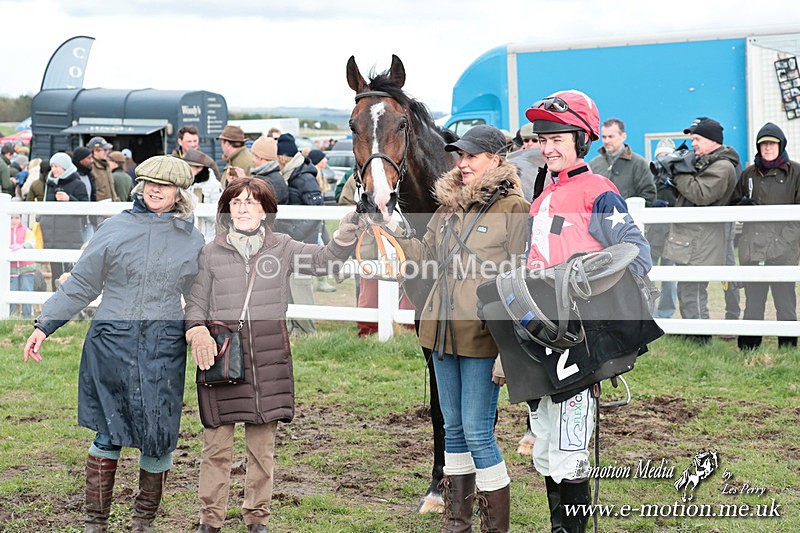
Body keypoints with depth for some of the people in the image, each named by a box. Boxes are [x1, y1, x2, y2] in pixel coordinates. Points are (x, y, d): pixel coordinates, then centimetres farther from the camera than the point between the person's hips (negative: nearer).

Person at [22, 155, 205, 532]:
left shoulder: (193, 241, 8)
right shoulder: (116, 229, 4)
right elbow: (80, 285, 7)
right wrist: (45, 325, 4)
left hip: (163, 348, 1)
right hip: (111, 343, -1)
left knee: (158, 437, 0)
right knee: (109, 433, 0)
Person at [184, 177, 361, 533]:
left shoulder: (282, 248, 9)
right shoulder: (211, 253, 7)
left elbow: (326, 258, 2)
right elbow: (196, 302, 8)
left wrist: (349, 228, -15)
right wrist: (197, 330, -12)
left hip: (268, 356, 1)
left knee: (262, 444, 7)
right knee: (217, 443, -1)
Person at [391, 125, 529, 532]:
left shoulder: (514, 209, -10)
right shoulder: (449, 207, 12)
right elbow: (426, 256, 18)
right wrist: (388, 231, 5)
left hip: (482, 335, -7)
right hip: (443, 330, 7)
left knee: (477, 431, -6)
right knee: (453, 428, 15)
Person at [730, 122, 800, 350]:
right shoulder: (749, 175, 16)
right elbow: (732, 204, 22)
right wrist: (743, 206, -1)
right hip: (752, 247, 3)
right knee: (753, 303, 8)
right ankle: (748, 347, 13)